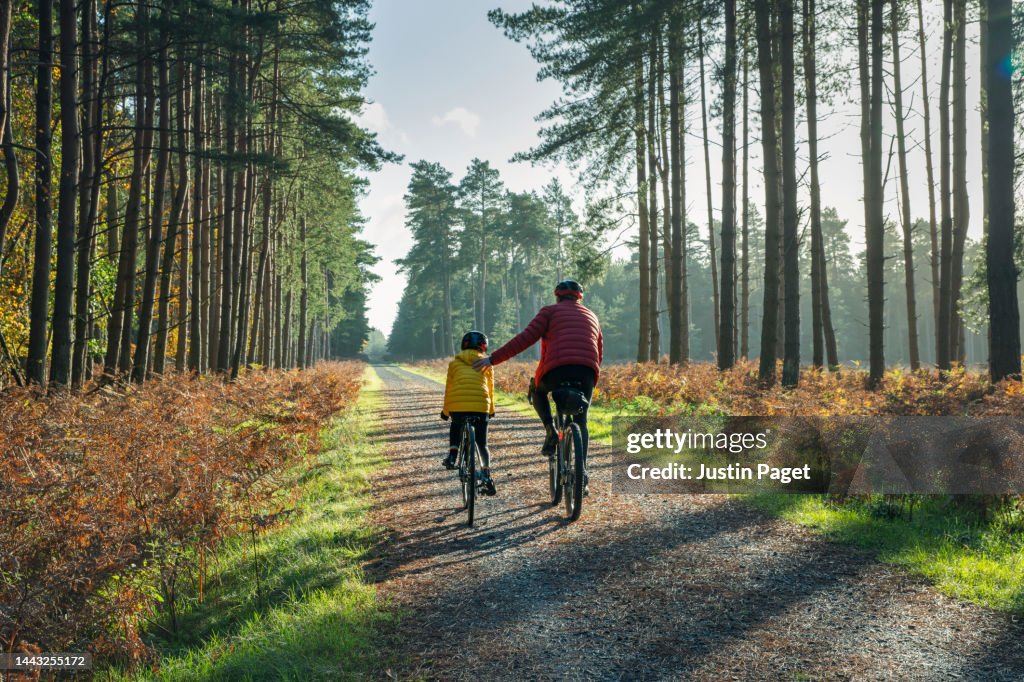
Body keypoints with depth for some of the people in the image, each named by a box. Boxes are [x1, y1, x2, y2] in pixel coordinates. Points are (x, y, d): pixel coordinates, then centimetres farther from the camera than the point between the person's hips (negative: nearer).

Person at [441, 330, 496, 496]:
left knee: (455, 426, 33)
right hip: (480, 405, 0)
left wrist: (445, 411, 30)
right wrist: (491, 409, 37)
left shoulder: (454, 362, 19)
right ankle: (487, 476, 0)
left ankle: (452, 456, 15)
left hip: (457, 405, 0)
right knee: (482, 443, 13)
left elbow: (449, 387, 20)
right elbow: (490, 387, 24)